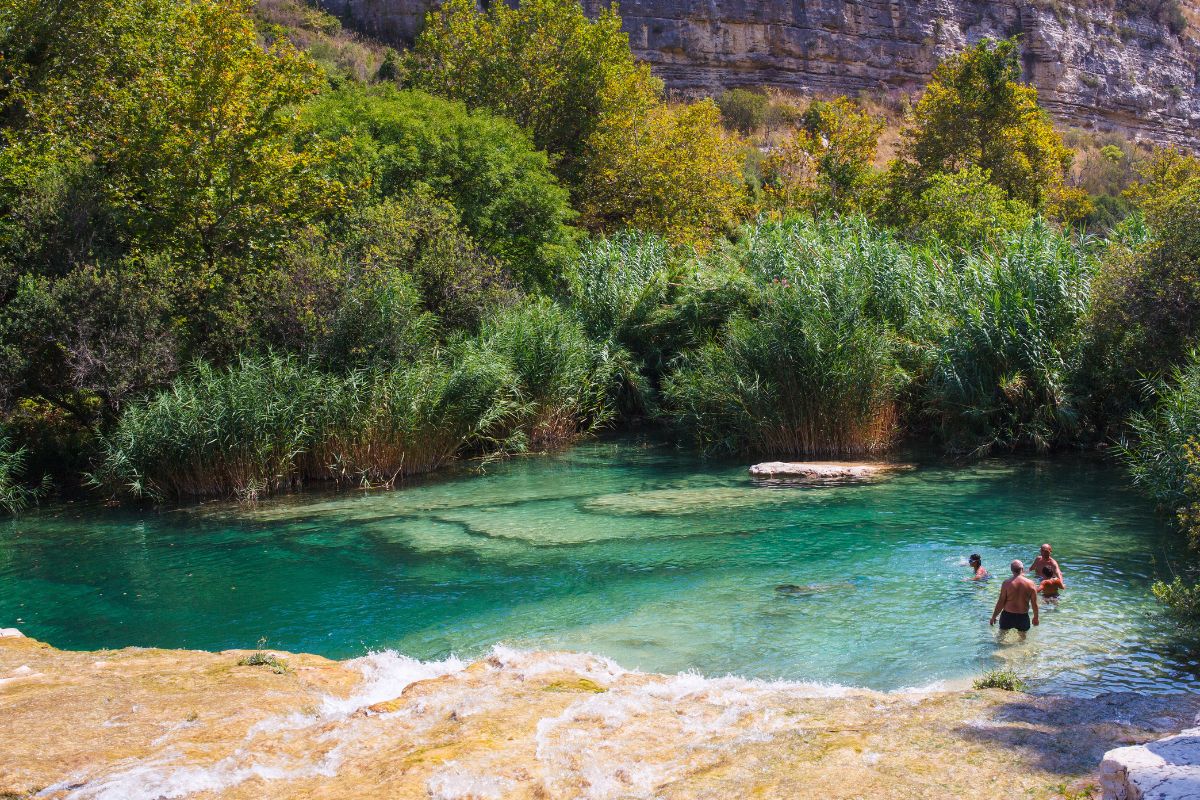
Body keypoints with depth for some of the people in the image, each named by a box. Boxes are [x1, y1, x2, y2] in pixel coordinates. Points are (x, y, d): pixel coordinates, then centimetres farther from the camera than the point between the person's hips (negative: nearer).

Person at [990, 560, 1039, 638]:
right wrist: (1035, 617, 13)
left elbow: (1001, 602, -11)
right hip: (1023, 616, 1)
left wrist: (994, 617, 1)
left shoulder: (1006, 583, -13)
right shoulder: (1030, 584, -8)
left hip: (1008, 615, -1)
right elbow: (1034, 603, -2)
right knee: (1023, 637, 21)